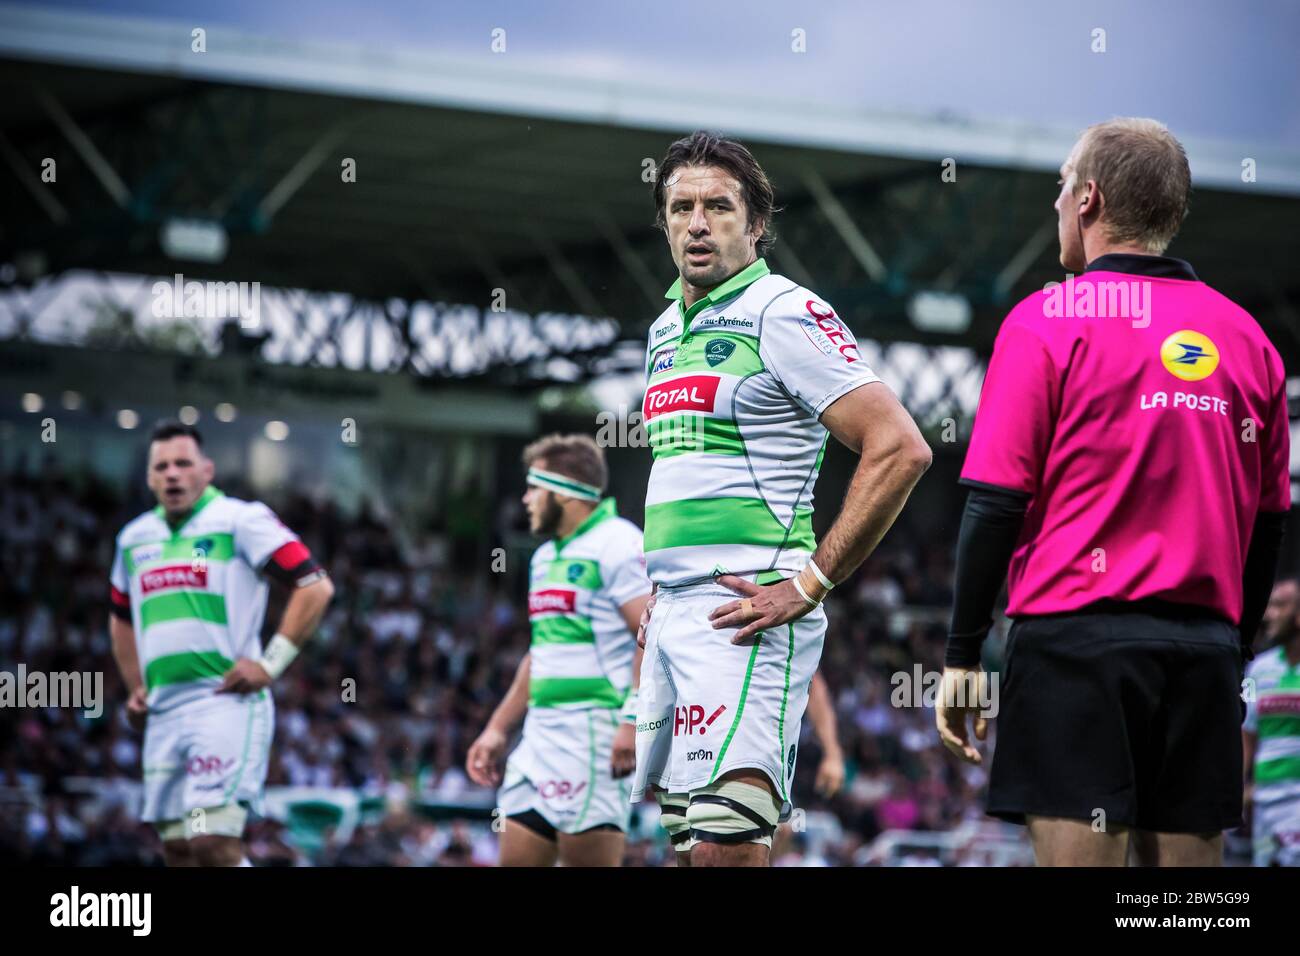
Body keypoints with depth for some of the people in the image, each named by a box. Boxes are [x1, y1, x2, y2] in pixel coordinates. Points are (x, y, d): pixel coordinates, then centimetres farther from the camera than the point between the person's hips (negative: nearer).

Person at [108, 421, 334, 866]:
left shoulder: (240, 520, -4)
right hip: (163, 713, 7)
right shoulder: (135, 538, 17)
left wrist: (270, 663, -12)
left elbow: (316, 587, -8)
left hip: (227, 702, -7)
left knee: (213, 843, -19)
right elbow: (121, 618, 34)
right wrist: (135, 688, 21)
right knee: (178, 850, 4)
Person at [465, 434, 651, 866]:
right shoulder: (545, 557, 21)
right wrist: (497, 729, 25)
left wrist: (633, 720, -25)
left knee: (588, 858, -11)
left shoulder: (616, 543, -8)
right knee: (517, 861, 5)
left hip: (595, 729, -9)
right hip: (543, 730, 9)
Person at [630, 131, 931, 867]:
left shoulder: (783, 315, -7)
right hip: (674, 614, 9)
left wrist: (809, 586, -15)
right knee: (690, 840, 7)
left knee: (725, 845, -19)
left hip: (744, 615, -9)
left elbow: (900, 450, -15)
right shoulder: (666, 329, 19)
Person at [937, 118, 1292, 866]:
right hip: (1206, 649, 5)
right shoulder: (1244, 335, 11)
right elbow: (1268, 525, 15)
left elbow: (997, 503, -7)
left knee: (1078, 853, -6)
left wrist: (963, 658, -2)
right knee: (1189, 873, 7)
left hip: (1080, 635, -5)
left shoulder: (1048, 321, -3)